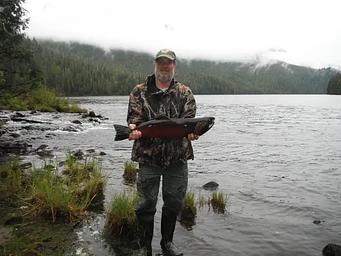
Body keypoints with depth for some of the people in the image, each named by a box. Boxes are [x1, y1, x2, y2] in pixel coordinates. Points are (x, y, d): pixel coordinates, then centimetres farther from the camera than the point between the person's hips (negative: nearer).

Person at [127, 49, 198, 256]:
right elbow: (135, 117, -4)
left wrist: (190, 131, -26)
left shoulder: (185, 93, 7)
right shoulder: (140, 92, 6)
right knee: (146, 204, 5)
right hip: (148, 156, -1)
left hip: (177, 157, 2)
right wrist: (134, 128, -26)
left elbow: (188, 119, -4)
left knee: (174, 203, 12)